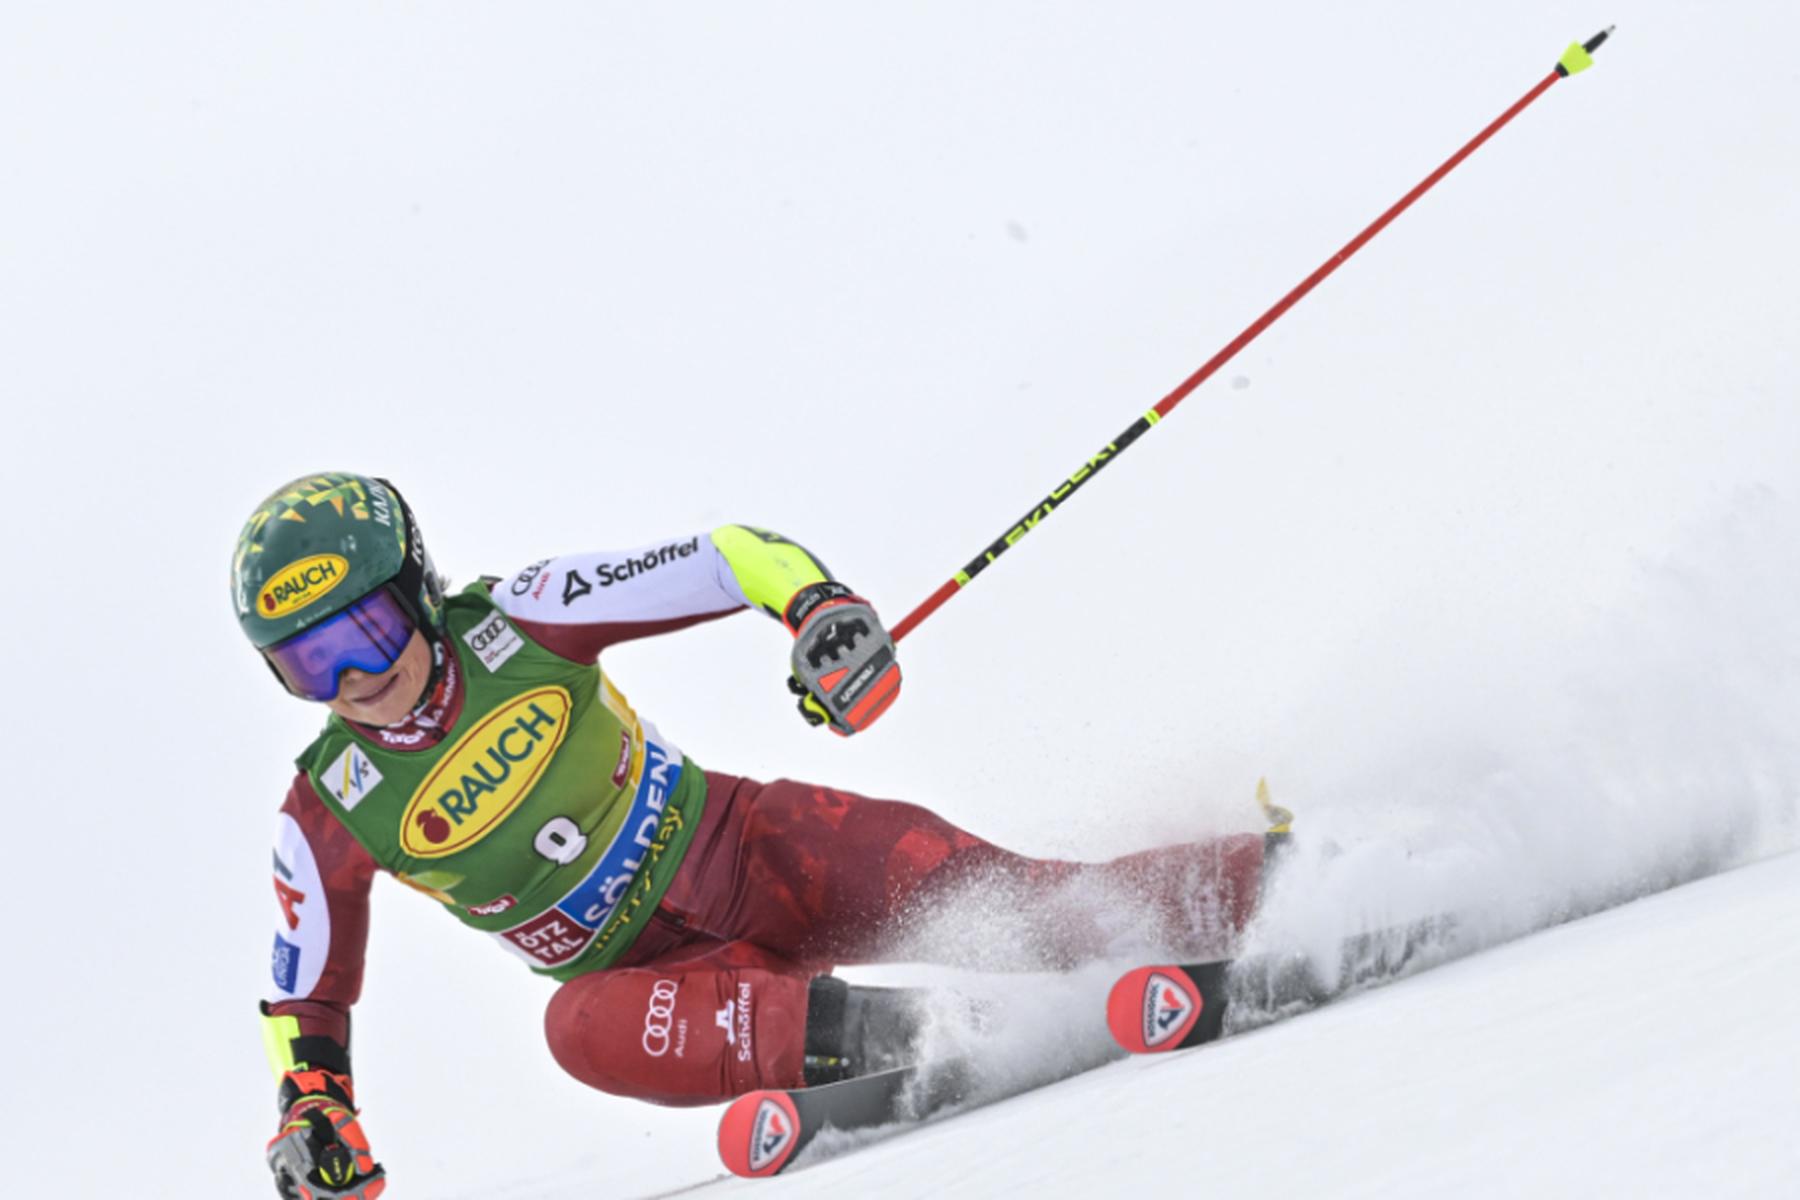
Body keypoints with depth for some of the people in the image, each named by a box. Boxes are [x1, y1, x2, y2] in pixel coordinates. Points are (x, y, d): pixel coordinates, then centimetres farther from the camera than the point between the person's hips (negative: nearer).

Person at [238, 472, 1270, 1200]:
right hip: (650, 971, 1)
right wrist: (313, 1111, -10)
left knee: (971, 890, -23)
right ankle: (858, 1035, -47)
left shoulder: (518, 622, -13)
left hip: (745, 848, 0)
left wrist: (821, 607, -32)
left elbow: (731, 559, -13)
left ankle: (1254, 889, -18)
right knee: (584, 1030, -35)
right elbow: (305, 997, 6)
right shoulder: (331, 818, -8)